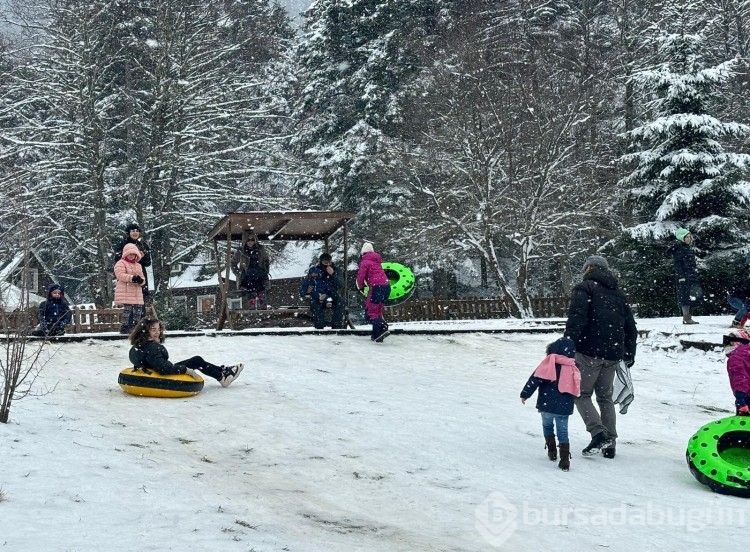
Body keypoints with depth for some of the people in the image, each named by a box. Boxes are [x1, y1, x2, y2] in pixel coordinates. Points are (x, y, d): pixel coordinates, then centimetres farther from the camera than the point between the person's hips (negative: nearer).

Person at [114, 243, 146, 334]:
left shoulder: (138, 265, 22)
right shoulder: (120, 263, 0)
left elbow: (142, 278, 18)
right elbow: (120, 275, -15)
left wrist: (141, 280, -9)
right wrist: (132, 278, -27)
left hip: (137, 294, 7)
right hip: (125, 293, -7)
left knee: (139, 310, 5)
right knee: (127, 310, -15)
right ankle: (124, 327, -10)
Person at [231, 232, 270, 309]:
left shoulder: (260, 249, 4)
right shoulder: (240, 252, 0)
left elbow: (266, 260, 21)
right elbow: (233, 263, 14)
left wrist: (267, 272, 11)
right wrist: (238, 274, 5)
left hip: (260, 278, 1)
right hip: (248, 279, -1)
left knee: (262, 297, -7)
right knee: (251, 298, -10)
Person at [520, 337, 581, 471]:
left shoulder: (549, 365, -8)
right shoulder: (573, 369, 5)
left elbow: (535, 379, -11)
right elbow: (575, 390, 15)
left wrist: (525, 394, -6)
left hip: (547, 405, -3)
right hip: (565, 407, 3)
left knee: (547, 426, 22)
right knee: (563, 432, 7)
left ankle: (552, 451, 25)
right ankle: (565, 460, -5)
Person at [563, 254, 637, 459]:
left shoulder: (584, 288, -2)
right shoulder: (618, 293, 19)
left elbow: (576, 319, -15)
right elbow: (630, 326, 21)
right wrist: (630, 354, 28)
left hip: (590, 351, -6)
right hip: (613, 353, 6)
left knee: (582, 394, 3)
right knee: (605, 396, 15)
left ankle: (599, 433, -15)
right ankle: (609, 444, 12)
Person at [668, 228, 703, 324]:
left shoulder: (688, 248, 18)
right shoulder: (679, 249, -9)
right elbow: (678, 264, -15)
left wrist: (696, 276, 21)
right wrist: (681, 276, -21)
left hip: (691, 276, 9)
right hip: (683, 276, -9)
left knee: (689, 297, 9)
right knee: (685, 296, -8)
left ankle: (687, 317, 14)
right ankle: (686, 318, -7)